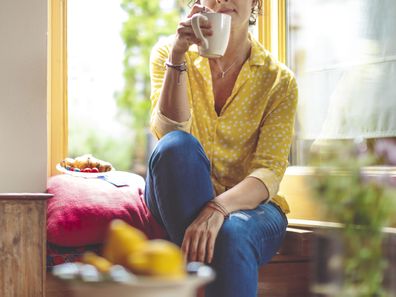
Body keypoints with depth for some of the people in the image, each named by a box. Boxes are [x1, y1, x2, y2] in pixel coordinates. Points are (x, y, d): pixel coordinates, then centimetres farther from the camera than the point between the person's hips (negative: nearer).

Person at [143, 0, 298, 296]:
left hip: (249, 203, -2)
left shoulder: (279, 80, -2)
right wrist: (178, 56, -25)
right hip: (179, 202, 2)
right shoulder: (168, 53, 2)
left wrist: (218, 208, -32)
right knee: (177, 146, -32)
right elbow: (170, 133, -14)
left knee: (232, 235, -37)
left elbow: (269, 173, -12)